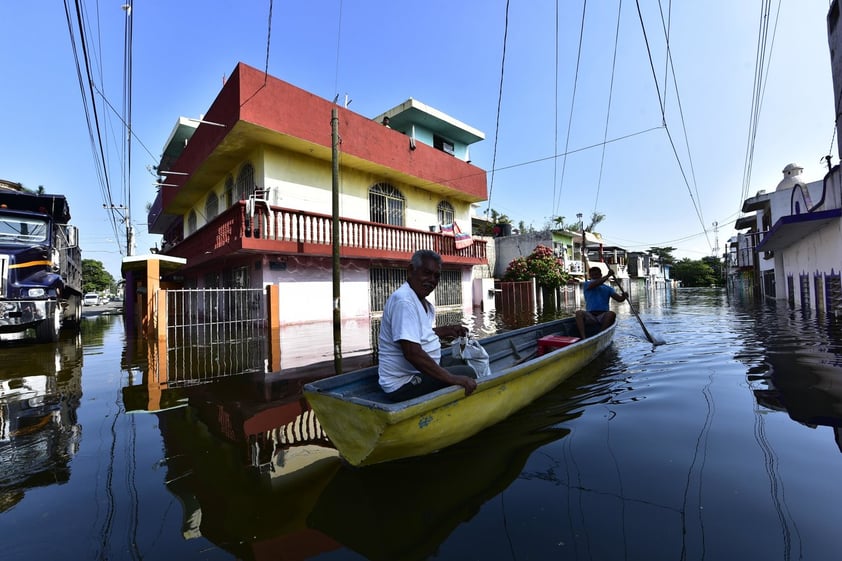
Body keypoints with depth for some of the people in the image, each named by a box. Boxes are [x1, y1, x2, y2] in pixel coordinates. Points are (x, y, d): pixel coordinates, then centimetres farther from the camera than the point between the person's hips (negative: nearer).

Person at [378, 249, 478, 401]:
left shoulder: (422, 301, 8)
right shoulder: (404, 300, -23)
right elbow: (412, 353, -29)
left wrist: (448, 330, 8)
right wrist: (453, 379, -26)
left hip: (415, 372, 10)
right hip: (403, 384, -10)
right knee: (468, 373, -14)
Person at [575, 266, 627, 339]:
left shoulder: (608, 288, 18)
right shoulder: (587, 284, 11)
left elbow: (619, 299, 5)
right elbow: (594, 284, -13)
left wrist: (623, 297, -18)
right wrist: (607, 276, -20)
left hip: (603, 316, 2)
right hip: (590, 315, -1)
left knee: (611, 314, -32)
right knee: (579, 312, -31)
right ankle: (583, 337, -42)